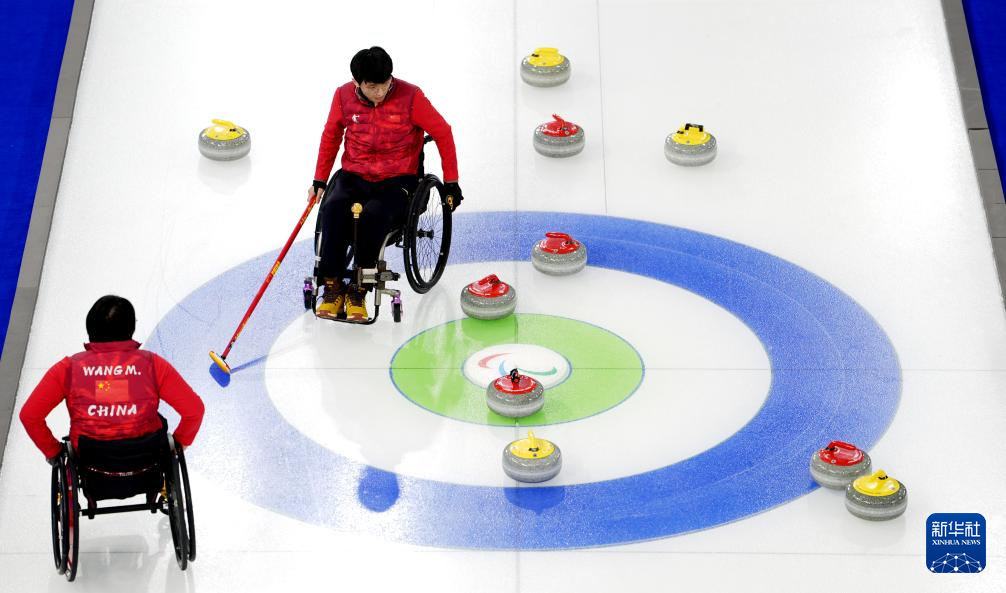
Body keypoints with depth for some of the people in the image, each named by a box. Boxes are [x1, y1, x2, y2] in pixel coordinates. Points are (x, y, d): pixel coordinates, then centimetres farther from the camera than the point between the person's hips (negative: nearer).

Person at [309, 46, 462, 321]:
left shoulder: (410, 96, -12)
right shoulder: (344, 96, -3)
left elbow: (442, 133, -2)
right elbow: (331, 136, 14)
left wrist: (451, 182, 1)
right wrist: (319, 180, 10)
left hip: (397, 181, -2)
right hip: (354, 175, 3)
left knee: (374, 214, -34)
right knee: (333, 207, -30)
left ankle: (358, 291, -16)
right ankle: (332, 287, -20)